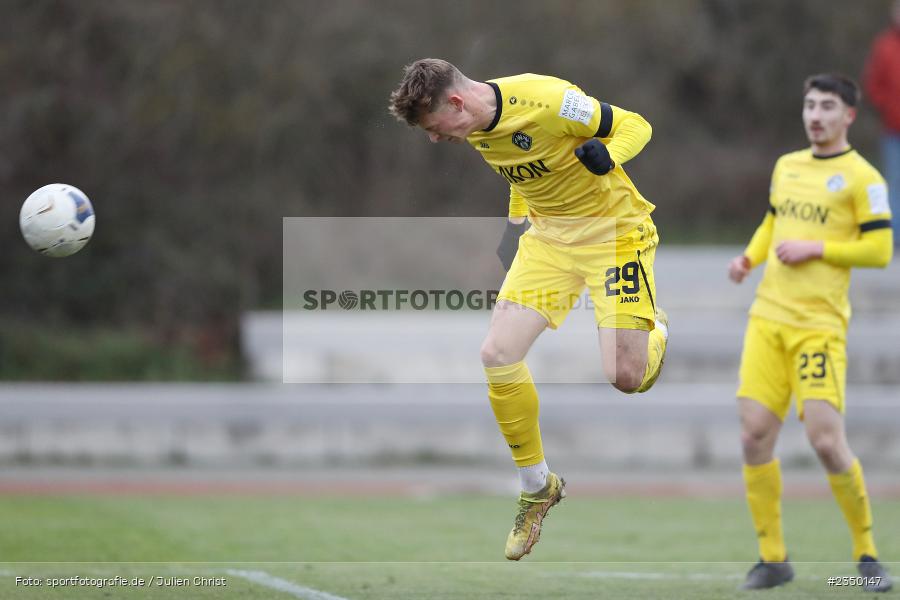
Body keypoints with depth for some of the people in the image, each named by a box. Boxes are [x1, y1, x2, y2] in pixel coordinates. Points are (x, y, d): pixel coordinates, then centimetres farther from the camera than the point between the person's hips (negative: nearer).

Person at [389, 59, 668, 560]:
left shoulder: (546, 101, -28)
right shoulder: (477, 129, -4)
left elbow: (635, 125, -18)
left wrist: (606, 154, -37)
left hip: (613, 228, -6)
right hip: (548, 233, 6)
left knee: (625, 376, -14)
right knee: (498, 356, -10)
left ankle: (656, 332, 26)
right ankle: (538, 488, 9)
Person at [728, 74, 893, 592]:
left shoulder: (862, 177, -3)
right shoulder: (787, 166, 16)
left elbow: (880, 251, -7)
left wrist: (816, 248, -13)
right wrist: (750, 257, 10)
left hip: (819, 325, -6)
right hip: (768, 317, 6)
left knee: (827, 441, -13)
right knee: (755, 435, -3)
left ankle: (867, 554, 5)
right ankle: (773, 558, 8)